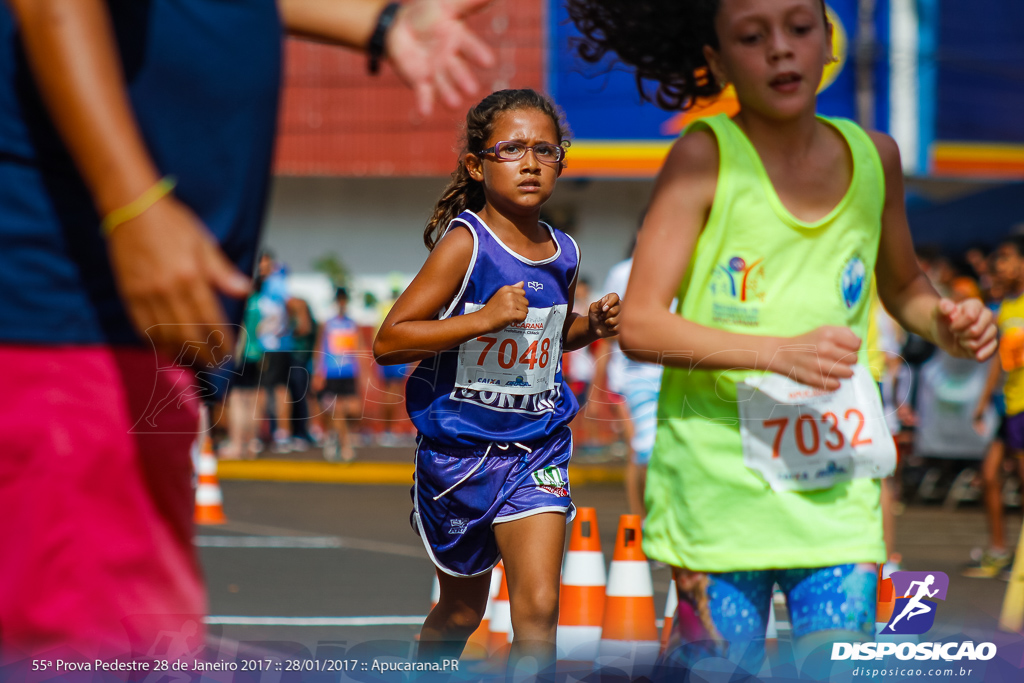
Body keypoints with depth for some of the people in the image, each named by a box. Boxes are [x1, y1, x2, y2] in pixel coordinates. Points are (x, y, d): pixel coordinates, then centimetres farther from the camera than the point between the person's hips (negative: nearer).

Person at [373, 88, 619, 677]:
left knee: (539, 607, -12)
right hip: (460, 449, -3)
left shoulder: (563, 254, 2)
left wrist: (592, 326, 1)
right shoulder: (465, 243, -15)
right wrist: (485, 317, -27)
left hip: (538, 449, 3)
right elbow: (389, 341, -20)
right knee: (461, 612, 14)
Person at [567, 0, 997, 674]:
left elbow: (901, 285, 25)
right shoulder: (705, 157, -7)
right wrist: (779, 350, -25)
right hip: (719, 482, -3)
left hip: (836, 488, 3)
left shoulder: (874, 157, 6)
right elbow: (638, 325, -13)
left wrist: (943, 322, 1)